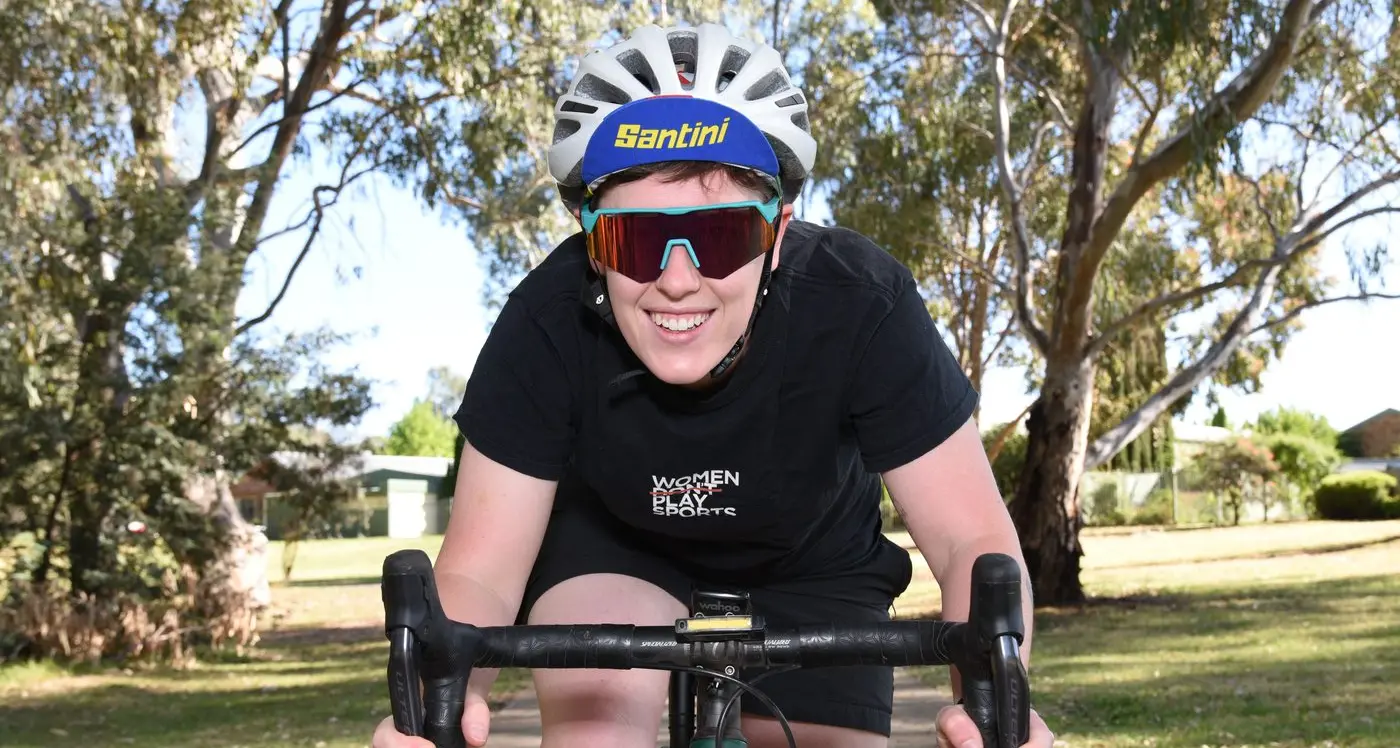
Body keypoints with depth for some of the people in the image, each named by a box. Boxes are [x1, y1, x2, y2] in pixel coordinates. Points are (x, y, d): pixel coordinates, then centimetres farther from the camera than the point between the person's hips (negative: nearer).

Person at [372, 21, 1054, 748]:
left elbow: (972, 539, -28)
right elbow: (478, 571, -28)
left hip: (811, 561, 1)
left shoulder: (860, 304, -33)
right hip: (610, 537, -1)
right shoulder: (547, 324, -31)